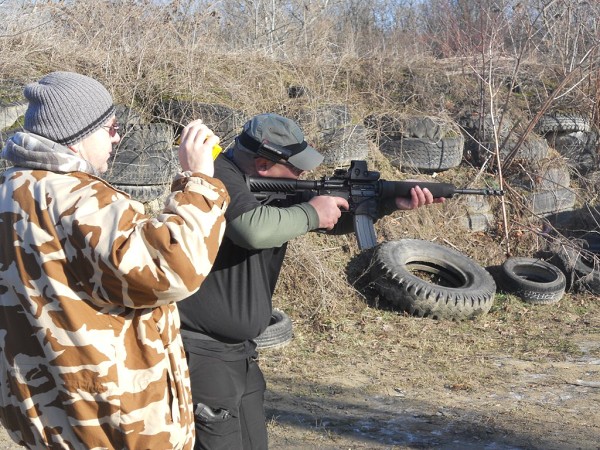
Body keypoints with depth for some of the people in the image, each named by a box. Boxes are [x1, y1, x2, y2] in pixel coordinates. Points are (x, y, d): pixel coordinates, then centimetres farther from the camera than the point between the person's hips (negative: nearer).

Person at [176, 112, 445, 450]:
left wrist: (393, 203, 3)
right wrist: (311, 214, -21)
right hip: (201, 353, -10)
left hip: (239, 352, 10)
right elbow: (255, 228, -37)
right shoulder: (220, 181, -18)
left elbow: (336, 215, 16)